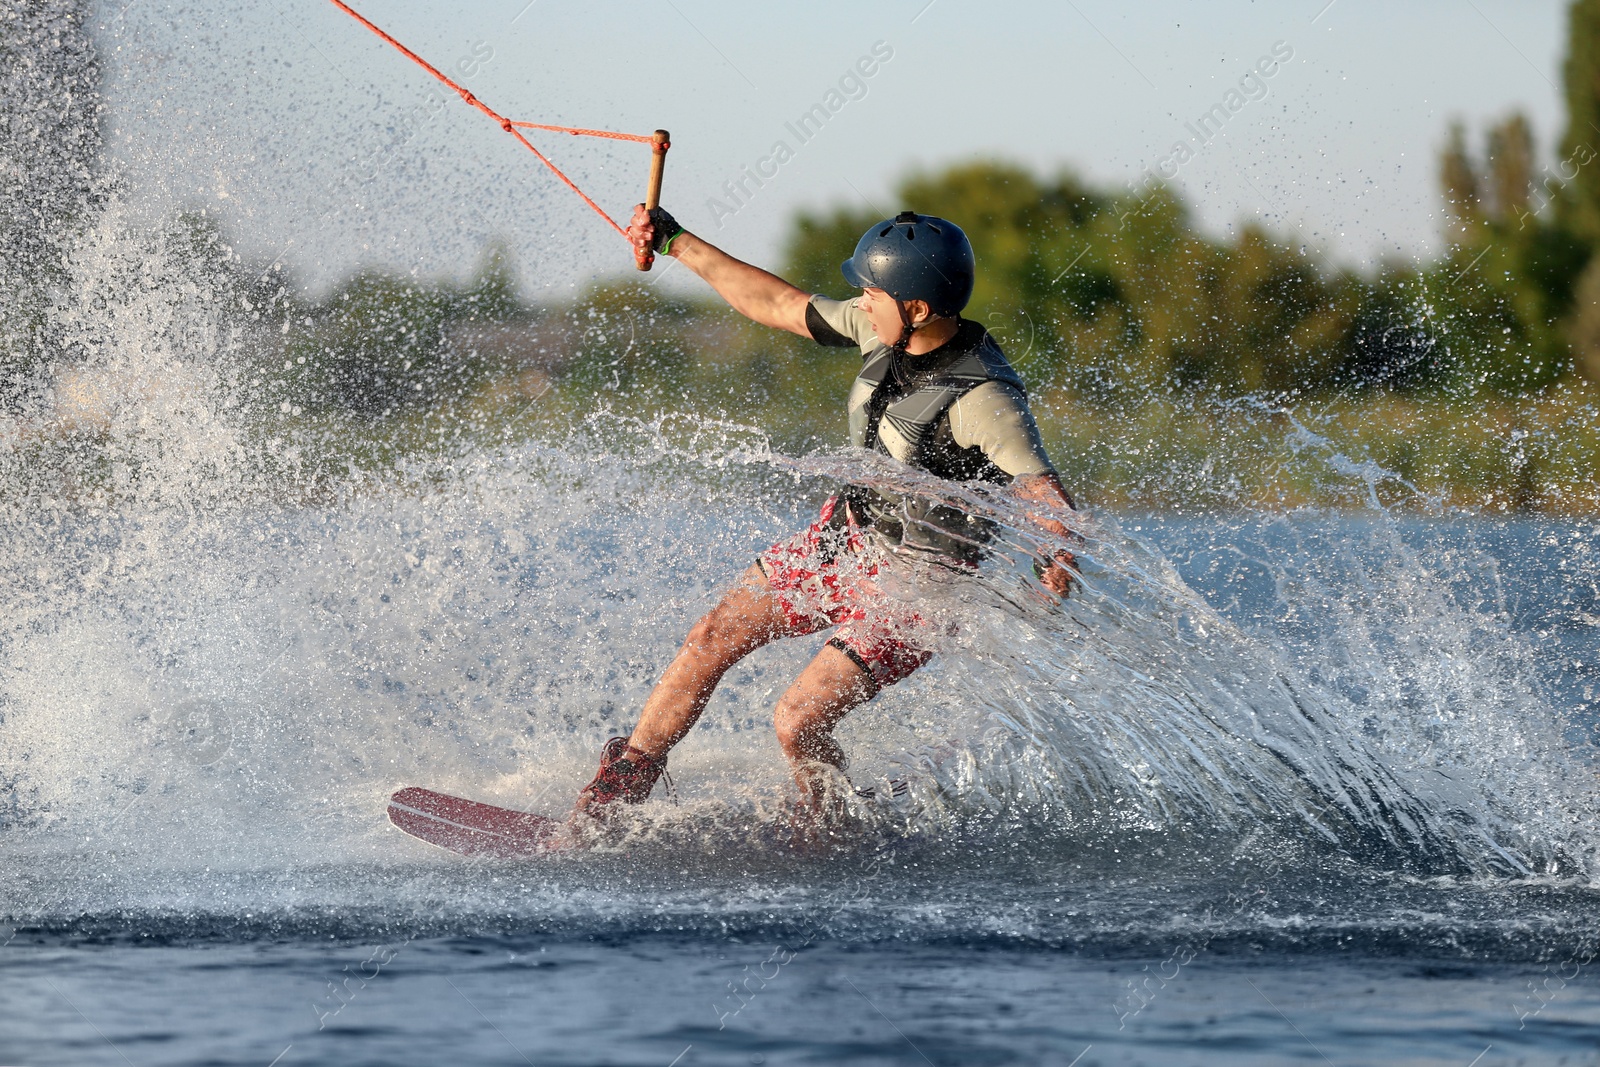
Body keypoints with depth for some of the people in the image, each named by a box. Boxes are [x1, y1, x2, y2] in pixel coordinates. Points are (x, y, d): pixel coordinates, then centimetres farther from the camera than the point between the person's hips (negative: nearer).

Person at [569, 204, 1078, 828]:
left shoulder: (985, 399, -29)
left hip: (913, 583, -8)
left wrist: (1060, 564, -51)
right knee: (715, 636, 3)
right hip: (844, 536, 8)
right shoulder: (885, 329, -6)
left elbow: (1047, 497, -33)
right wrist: (678, 244, 10)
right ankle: (619, 788, 16)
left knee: (796, 723, -15)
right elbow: (780, 307, 7)